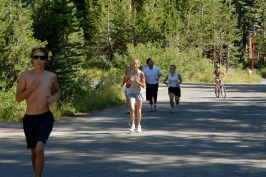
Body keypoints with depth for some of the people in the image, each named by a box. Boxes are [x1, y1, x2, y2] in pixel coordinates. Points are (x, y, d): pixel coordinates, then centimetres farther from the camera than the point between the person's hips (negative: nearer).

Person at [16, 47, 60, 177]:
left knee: (39, 149, -22)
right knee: (34, 152, 14)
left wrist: (54, 98, -2)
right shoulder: (25, 76, -3)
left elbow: (57, 91, 21)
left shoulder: (51, 76, 2)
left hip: (45, 118, -1)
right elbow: (18, 98, -6)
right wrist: (32, 87, -18)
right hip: (29, 118, 1)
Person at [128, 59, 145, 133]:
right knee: (132, 108, -17)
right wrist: (130, 81, -10)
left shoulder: (141, 73, -7)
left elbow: (143, 85, -8)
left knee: (138, 110, 7)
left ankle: (139, 126, 21)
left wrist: (137, 81, -24)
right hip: (132, 93, 1)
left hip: (139, 93, -1)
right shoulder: (130, 73, 0)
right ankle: (133, 125, -9)